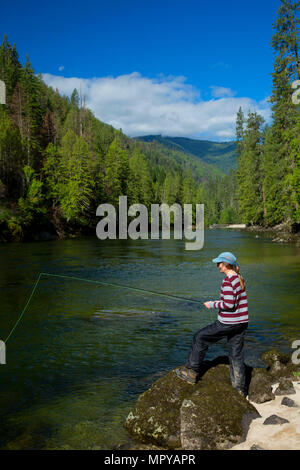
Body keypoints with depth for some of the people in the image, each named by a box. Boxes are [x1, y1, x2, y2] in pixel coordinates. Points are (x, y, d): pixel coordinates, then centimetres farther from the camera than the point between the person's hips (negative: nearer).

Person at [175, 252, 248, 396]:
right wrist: (221, 302, 13)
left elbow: (229, 305, -23)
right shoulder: (239, 278, 10)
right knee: (236, 355, 14)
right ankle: (239, 389, 19)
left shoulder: (227, 281, -18)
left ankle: (191, 373, 16)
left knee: (200, 338, 7)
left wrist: (212, 304, -9)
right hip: (242, 322, 8)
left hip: (227, 323, -8)